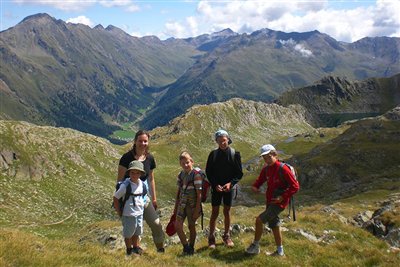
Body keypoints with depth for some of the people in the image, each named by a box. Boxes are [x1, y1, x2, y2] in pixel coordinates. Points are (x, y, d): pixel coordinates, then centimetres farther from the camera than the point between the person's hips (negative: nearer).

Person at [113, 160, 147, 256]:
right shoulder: (125, 185, -20)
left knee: (137, 232, 21)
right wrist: (119, 212, -10)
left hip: (139, 213, 6)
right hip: (128, 214, -5)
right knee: (128, 233, 10)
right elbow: (116, 198, -13)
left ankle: (135, 247, 39)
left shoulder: (142, 184, -2)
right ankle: (129, 250, 28)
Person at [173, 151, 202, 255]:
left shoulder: (196, 175, -14)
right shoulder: (180, 175, 4)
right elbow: (178, 192, 12)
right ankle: (185, 247, 13)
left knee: (191, 226, 8)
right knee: (177, 225, -4)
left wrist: (197, 209, -14)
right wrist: (176, 207, 14)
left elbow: (199, 194, -13)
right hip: (182, 204, 5)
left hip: (192, 204, -5)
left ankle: (191, 248, 26)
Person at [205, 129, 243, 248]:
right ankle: (211, 237, 14)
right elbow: (208, 172, 0)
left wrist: (230, 183, -17)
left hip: (229, 187, 0)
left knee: (227, 212, 9)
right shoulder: (213, 154, -4)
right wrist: (215, 185, -13)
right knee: (215, 212, 3)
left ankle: (226, 236, 24)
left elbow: (239, 173, -2)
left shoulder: (235, 154, -5)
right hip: (216, 188, 0)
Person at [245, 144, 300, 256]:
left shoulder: (283, 168, -20)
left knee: (259, 220, -13)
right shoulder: (266, 169, 3)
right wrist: (255, 186, -9)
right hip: (270, 201, 8)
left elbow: (295, 186, -18)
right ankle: (280, 251, 32)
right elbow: (259, 180, 14)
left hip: (279, 202, -8)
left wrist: (282, 197, -22)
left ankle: (255, 246, 4)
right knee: (274, 225, 17)